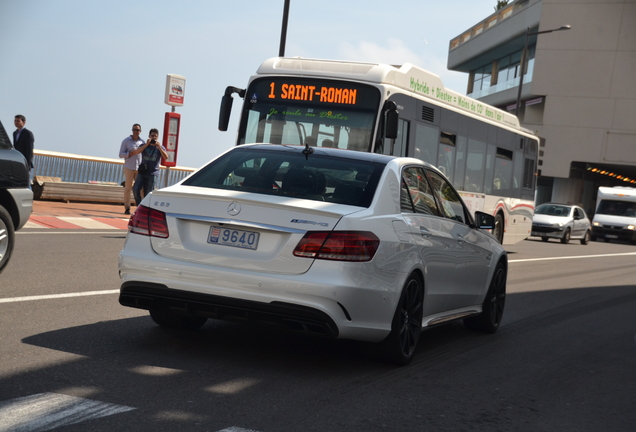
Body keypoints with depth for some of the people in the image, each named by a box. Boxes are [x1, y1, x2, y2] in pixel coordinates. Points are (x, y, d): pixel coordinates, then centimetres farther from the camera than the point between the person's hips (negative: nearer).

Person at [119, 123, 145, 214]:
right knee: (128, 188, -1)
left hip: (139, 168, 3)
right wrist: (131, 153, -17)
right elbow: (121, 154, -2)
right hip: (129, 168, -3)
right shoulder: (126, 141, 2)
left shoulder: (142, 142, 12)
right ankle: (127, 208, 3)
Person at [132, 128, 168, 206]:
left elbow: (166, 157, -9)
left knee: (148, 193, -1)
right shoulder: (144, 145, 10)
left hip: (152, 174, -1)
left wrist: (159, 147, -19)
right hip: (142, 172, 1)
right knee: (136, 189, -13)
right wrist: (147, 144, -21)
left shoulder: (160, 147, 8)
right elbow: (137, 151, -11)